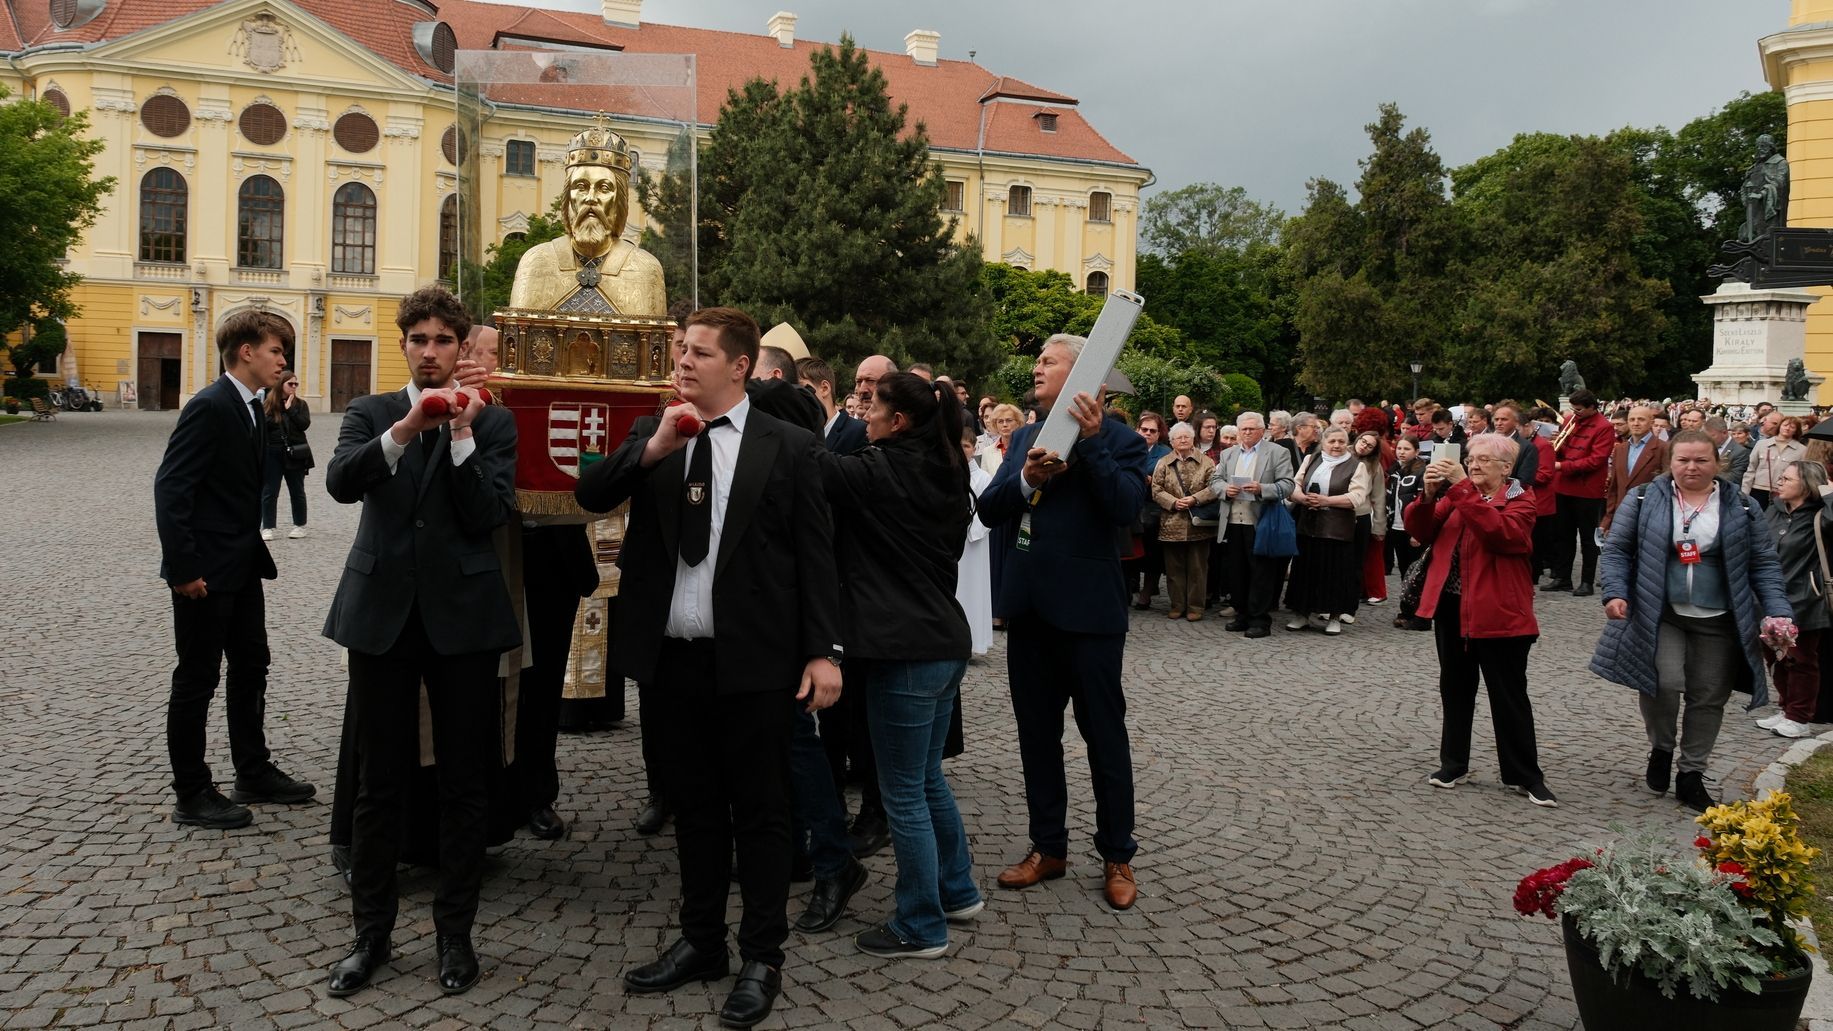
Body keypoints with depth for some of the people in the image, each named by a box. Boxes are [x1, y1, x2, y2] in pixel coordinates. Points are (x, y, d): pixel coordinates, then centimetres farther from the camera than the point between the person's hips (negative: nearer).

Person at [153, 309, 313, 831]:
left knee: (250, 669, 17)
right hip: (205, 572, -9)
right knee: (197, 680, 2)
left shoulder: (251, 409, 9)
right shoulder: (210, 407, -18)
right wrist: (183, 567, -22)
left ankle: (253, 772, 31)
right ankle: (192, 795, 14)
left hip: (242, 567, 9)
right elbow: (170, 487, -21)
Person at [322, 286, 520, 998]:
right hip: (382, 613, 1)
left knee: (464, 782, 7)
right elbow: (340, 483, -12)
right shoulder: (370, 413, 7)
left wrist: (462, 436, -15)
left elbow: (490, 516, -8)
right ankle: (371, 932, 24)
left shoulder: (492, 420, 3)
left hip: (463, 615, -1)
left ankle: (455, 931, 21)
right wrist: (405, 429, -24)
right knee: (378, 781, 10)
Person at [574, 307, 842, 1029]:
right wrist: (654, 447, -16)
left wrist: (823, 652, -9)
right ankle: (700, 942, 32)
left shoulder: (788, 447, -4)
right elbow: (589, 496, -3)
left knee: (760, 811, 6)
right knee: (693, 806, 16)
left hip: (754, 659, -4)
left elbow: (815, 556, -4)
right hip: (673, 655, 4)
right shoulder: (651, 433, 8)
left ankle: (762, 958, 19)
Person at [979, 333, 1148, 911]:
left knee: (1105, 735, 5)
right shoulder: (1025, 438, 12)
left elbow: (1127, 507, -21)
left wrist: (1091, 441, -24)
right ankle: (1049, 848, 28)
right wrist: (1026, 480, -14)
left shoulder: (1118, 440, -6)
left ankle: (1117, 858, 19)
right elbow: (988, 510, 4)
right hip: (1029, 606, 6)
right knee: (1036, 734, 14)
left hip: (1087, 609, -6)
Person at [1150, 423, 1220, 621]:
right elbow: (1156, 490, 1)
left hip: (1198, 524, -1)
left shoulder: (1205, 462, 4)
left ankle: (1195, 606, 10)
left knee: (1198, 567, 3)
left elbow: (1213, 487, -4)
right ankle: (1177, 605, 15)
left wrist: (1195, 498, -16)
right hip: (1172, 525, 1)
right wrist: (1174, 502, -13)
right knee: (1174, 567, 6)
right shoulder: (1163, 463, 7)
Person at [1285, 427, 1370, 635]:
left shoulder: (1356, 466, 1)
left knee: (1335, 572, 1)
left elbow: (1357, 497, -10)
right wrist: (1303, 498, -14)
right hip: (1307, 526, 3)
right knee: (1305, 569, 6)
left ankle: (1335, 617, 11)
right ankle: (1302, 613, 16)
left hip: (1337, 530, -3)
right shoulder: (1310, 460, 12)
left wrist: (1326, 501, -17)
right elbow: (1294, 485, 7)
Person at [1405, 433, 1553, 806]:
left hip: (1498, 612, -5)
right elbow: (1420, 531, 0)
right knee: (1455, 688, 14)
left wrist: (1462, 489, -27)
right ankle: (1453, 764, 25)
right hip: (1451, 608, 5)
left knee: (1509, 695, 4)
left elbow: (1501, 531, -26)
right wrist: (1428, 495, -17)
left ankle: (1525, 775, 14)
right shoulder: (1456, 493, 10)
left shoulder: (1520, 500, -4)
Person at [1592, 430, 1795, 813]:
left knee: (1708, 698, 7)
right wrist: (1615, 593, -13)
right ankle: (1661, 749, 10)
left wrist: (1778, 611, -6)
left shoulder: (1742, 508, 4)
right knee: (1664, 682, -19)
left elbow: (1763, 564, 5)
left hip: (1718, 621, 3)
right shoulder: (1643, 500, -1)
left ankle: (1691, 775, 24)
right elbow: (1617, 549, 1)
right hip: (1659, 616, -2)